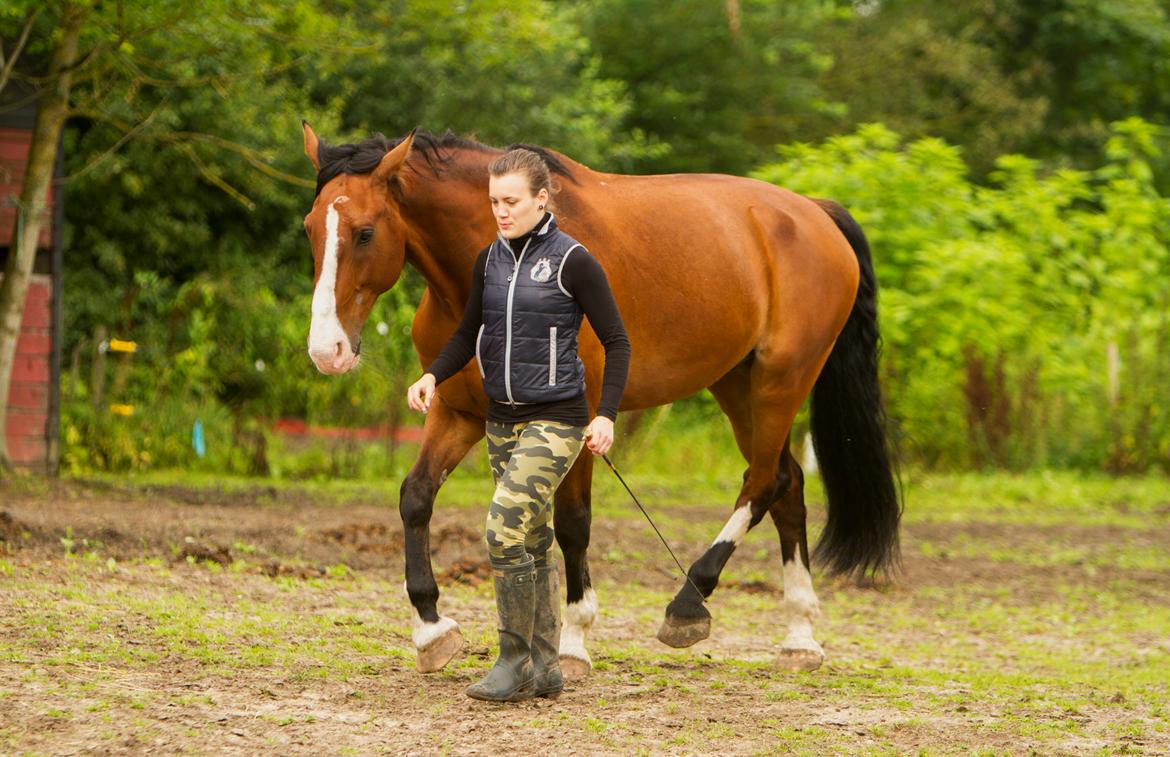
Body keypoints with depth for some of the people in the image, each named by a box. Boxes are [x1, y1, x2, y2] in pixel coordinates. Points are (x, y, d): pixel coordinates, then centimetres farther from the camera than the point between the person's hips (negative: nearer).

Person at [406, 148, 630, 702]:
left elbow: (616, 341, -6)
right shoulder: (490, 262, 8)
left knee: (506, 528, -18)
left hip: (554, 421, -7)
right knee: (532, 541, 11)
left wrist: (606, 415, -16)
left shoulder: (572, 262, -10)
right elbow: (468, 334, 17)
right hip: (503, 420, 7)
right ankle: (544, 668, 19)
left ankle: (515, 660, -8)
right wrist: (433, 375, -2)